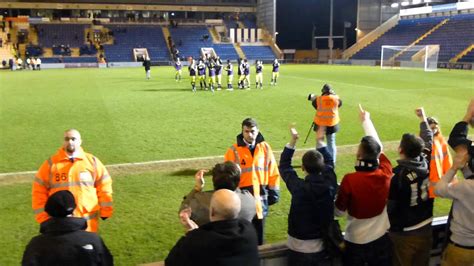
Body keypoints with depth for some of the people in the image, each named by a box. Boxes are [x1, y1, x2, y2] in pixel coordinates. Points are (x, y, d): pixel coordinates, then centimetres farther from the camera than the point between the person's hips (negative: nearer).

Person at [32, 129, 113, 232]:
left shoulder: (92, 161, 0)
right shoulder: (51, 164, -2)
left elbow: (104, 185, 4)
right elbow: (39, 190, 1)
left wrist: (105, 211, 3)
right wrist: (43, 216, -2)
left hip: (87, 221, 1)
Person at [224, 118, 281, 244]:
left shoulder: (265, 148, 0)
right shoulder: (234, 150, -8)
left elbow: (273, 172, 8)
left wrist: (273, 193, 8)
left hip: (260, 199, 2)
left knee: (259, 236, 16)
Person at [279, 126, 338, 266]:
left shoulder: (298, 187, -22)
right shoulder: (330, 185, -15)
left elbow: (284, 165, -5)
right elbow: (329, 162, 5)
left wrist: (293, 141, -4)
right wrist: (320, 141, 12)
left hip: (299, 246, -2)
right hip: (323, 245, 3)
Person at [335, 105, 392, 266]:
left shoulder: (349, 180, -25)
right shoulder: (386, 173, -16)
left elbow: (339, 212, -12)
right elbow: (378, 147, 3)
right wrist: (366, 120, 15)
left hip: (356, 241, -3)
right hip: (382, 238, 3)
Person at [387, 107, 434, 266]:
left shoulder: (397, 176, -27)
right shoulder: (428, 165, -12)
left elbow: (389, 207, -20)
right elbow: (429, 142, 8)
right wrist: (423, 119, 23)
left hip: (404, 234, -5)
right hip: (425, 229, 5)